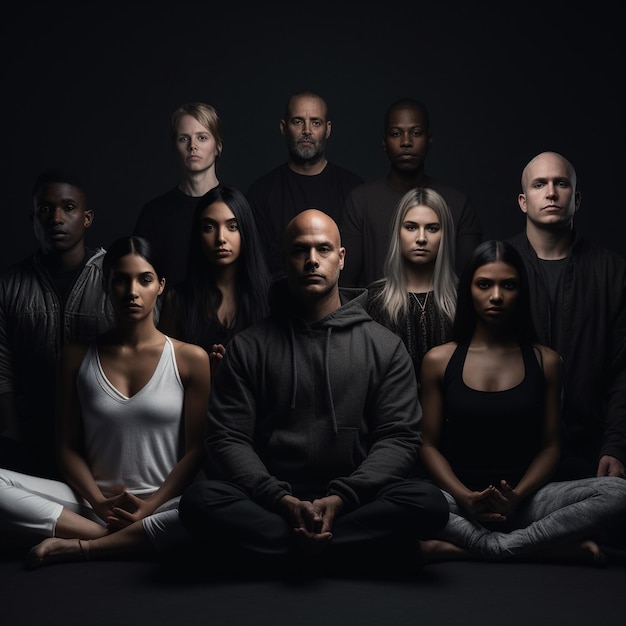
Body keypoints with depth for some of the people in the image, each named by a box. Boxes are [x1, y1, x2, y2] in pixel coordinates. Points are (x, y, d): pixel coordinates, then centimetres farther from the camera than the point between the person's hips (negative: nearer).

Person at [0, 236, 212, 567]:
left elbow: (196, 450, 0)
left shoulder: (190, 359, 3)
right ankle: (130, 540, -18)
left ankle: (78, 546, -21)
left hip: (164, 505, -1)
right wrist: (98, 502, -10)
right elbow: (68, 447, 8)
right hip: (92, 504, 2)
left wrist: (150, 506, -13)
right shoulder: (77, 356, 9)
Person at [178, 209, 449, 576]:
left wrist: (341, 498, -17)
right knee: (200, 499, -30)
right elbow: (228, 439, 1)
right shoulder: (249, 346, 9)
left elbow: (399, 438, 0)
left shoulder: (384, 345, 8)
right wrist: (283, 500, -17)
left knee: (428, 502, -29)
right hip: (271, 502, 0)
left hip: (354, 501, 0)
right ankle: (362, 548, -26)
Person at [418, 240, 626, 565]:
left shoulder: (545, 361, 9)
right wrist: (465, 498, -14)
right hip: (460, 499, -1)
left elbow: (549, 446, 7)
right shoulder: (439, 360, 6)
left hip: (524, 499, 2)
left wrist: (518, 496, -13)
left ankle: (466, 549, -24)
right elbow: (429, 445, 5)